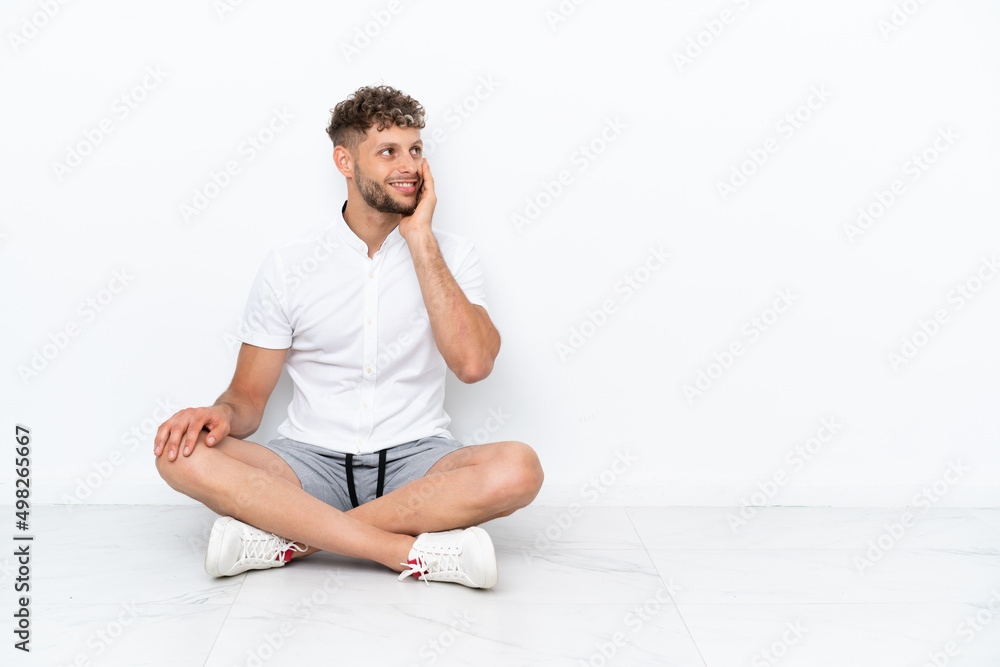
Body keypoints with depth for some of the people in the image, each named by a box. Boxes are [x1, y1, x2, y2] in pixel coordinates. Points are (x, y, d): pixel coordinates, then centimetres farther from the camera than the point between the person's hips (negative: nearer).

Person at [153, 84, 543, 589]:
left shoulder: (448, 254, 3)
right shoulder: (288, 265, 3)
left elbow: (472, 363, -14)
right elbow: (249, 396, 5)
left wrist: (419, 238, -11)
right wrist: (222, 414, -20)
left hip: (415, 460, 0)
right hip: (311, 463, 1)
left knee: (518, 469, -30)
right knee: (183, 453, -26)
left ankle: (287, 538, -25)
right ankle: (418, 552, -29)